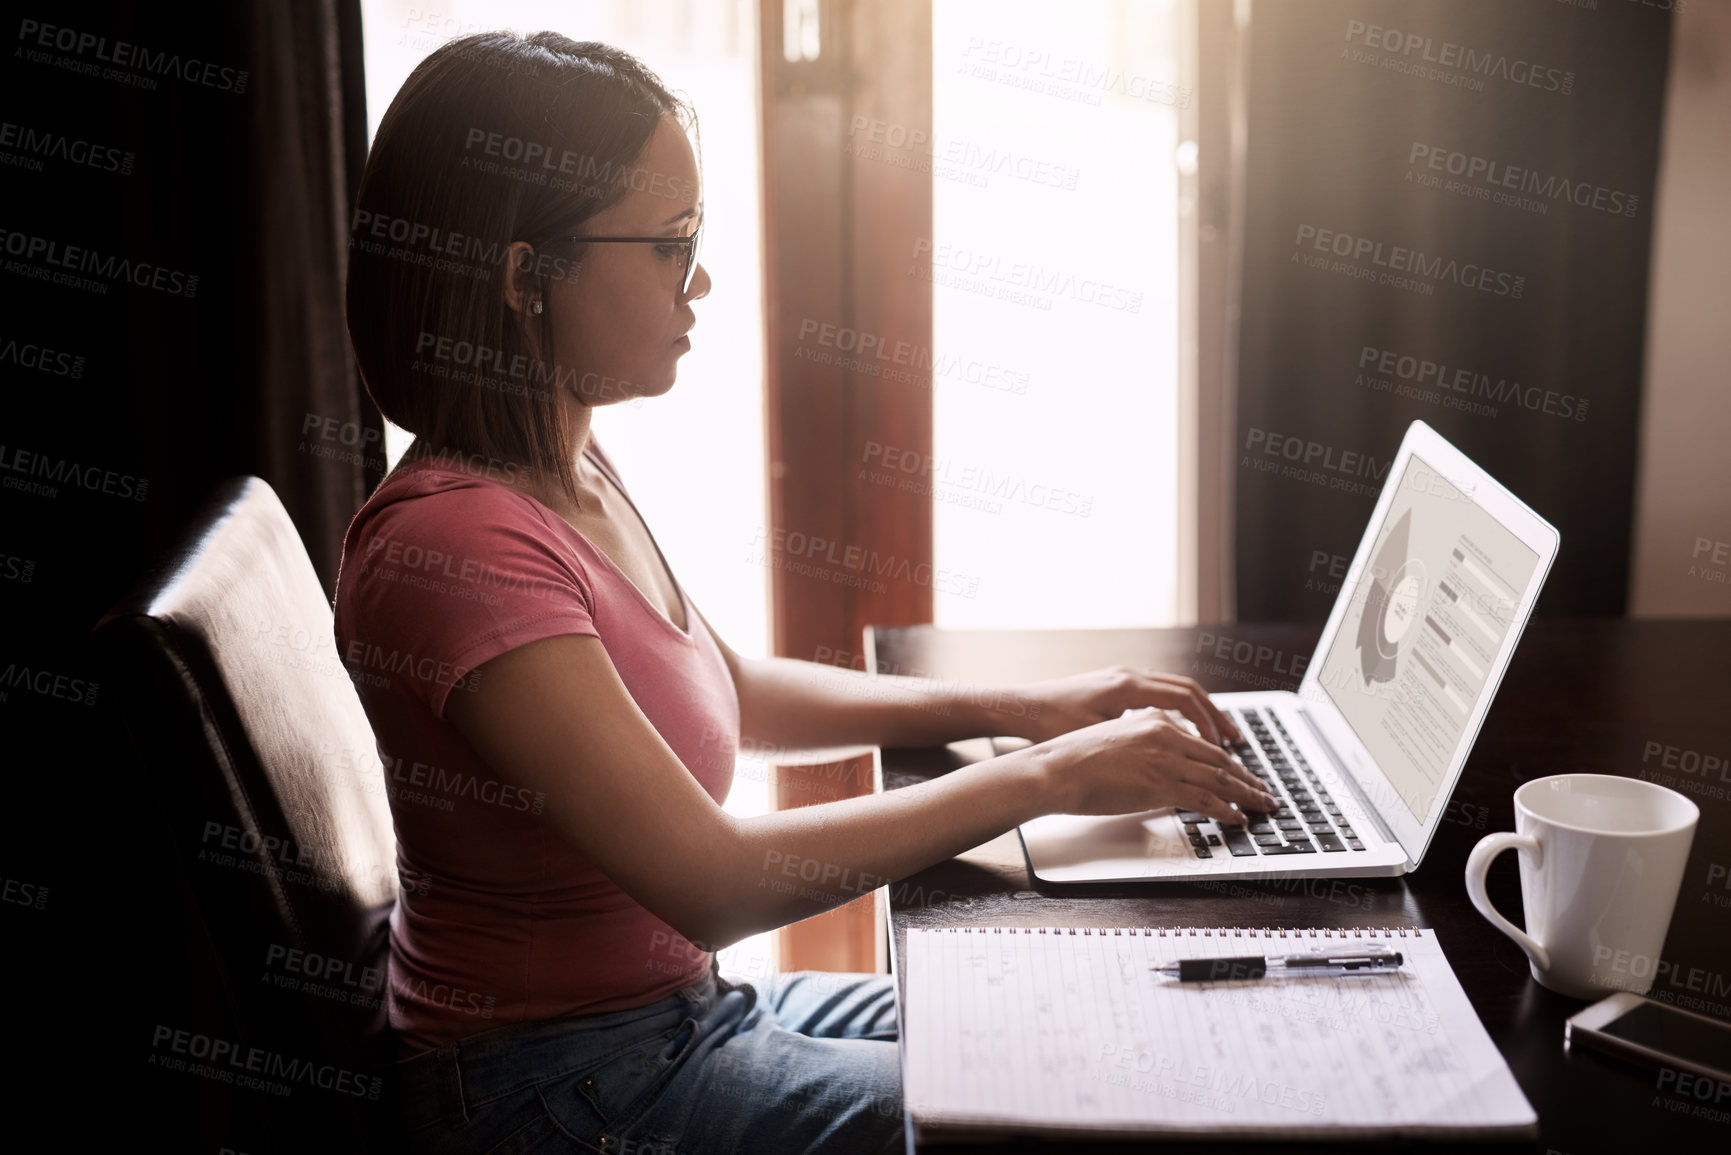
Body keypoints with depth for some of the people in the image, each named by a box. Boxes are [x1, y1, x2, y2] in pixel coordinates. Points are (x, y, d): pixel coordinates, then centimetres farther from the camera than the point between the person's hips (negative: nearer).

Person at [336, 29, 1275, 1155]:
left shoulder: (567, 470, 2)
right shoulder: (455, 542, -28)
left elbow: (725, 684, 17)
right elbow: (714, 879, -29)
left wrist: (1013, 707, 6)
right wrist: (1043, 777, -21)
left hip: (675, 1004, 9)